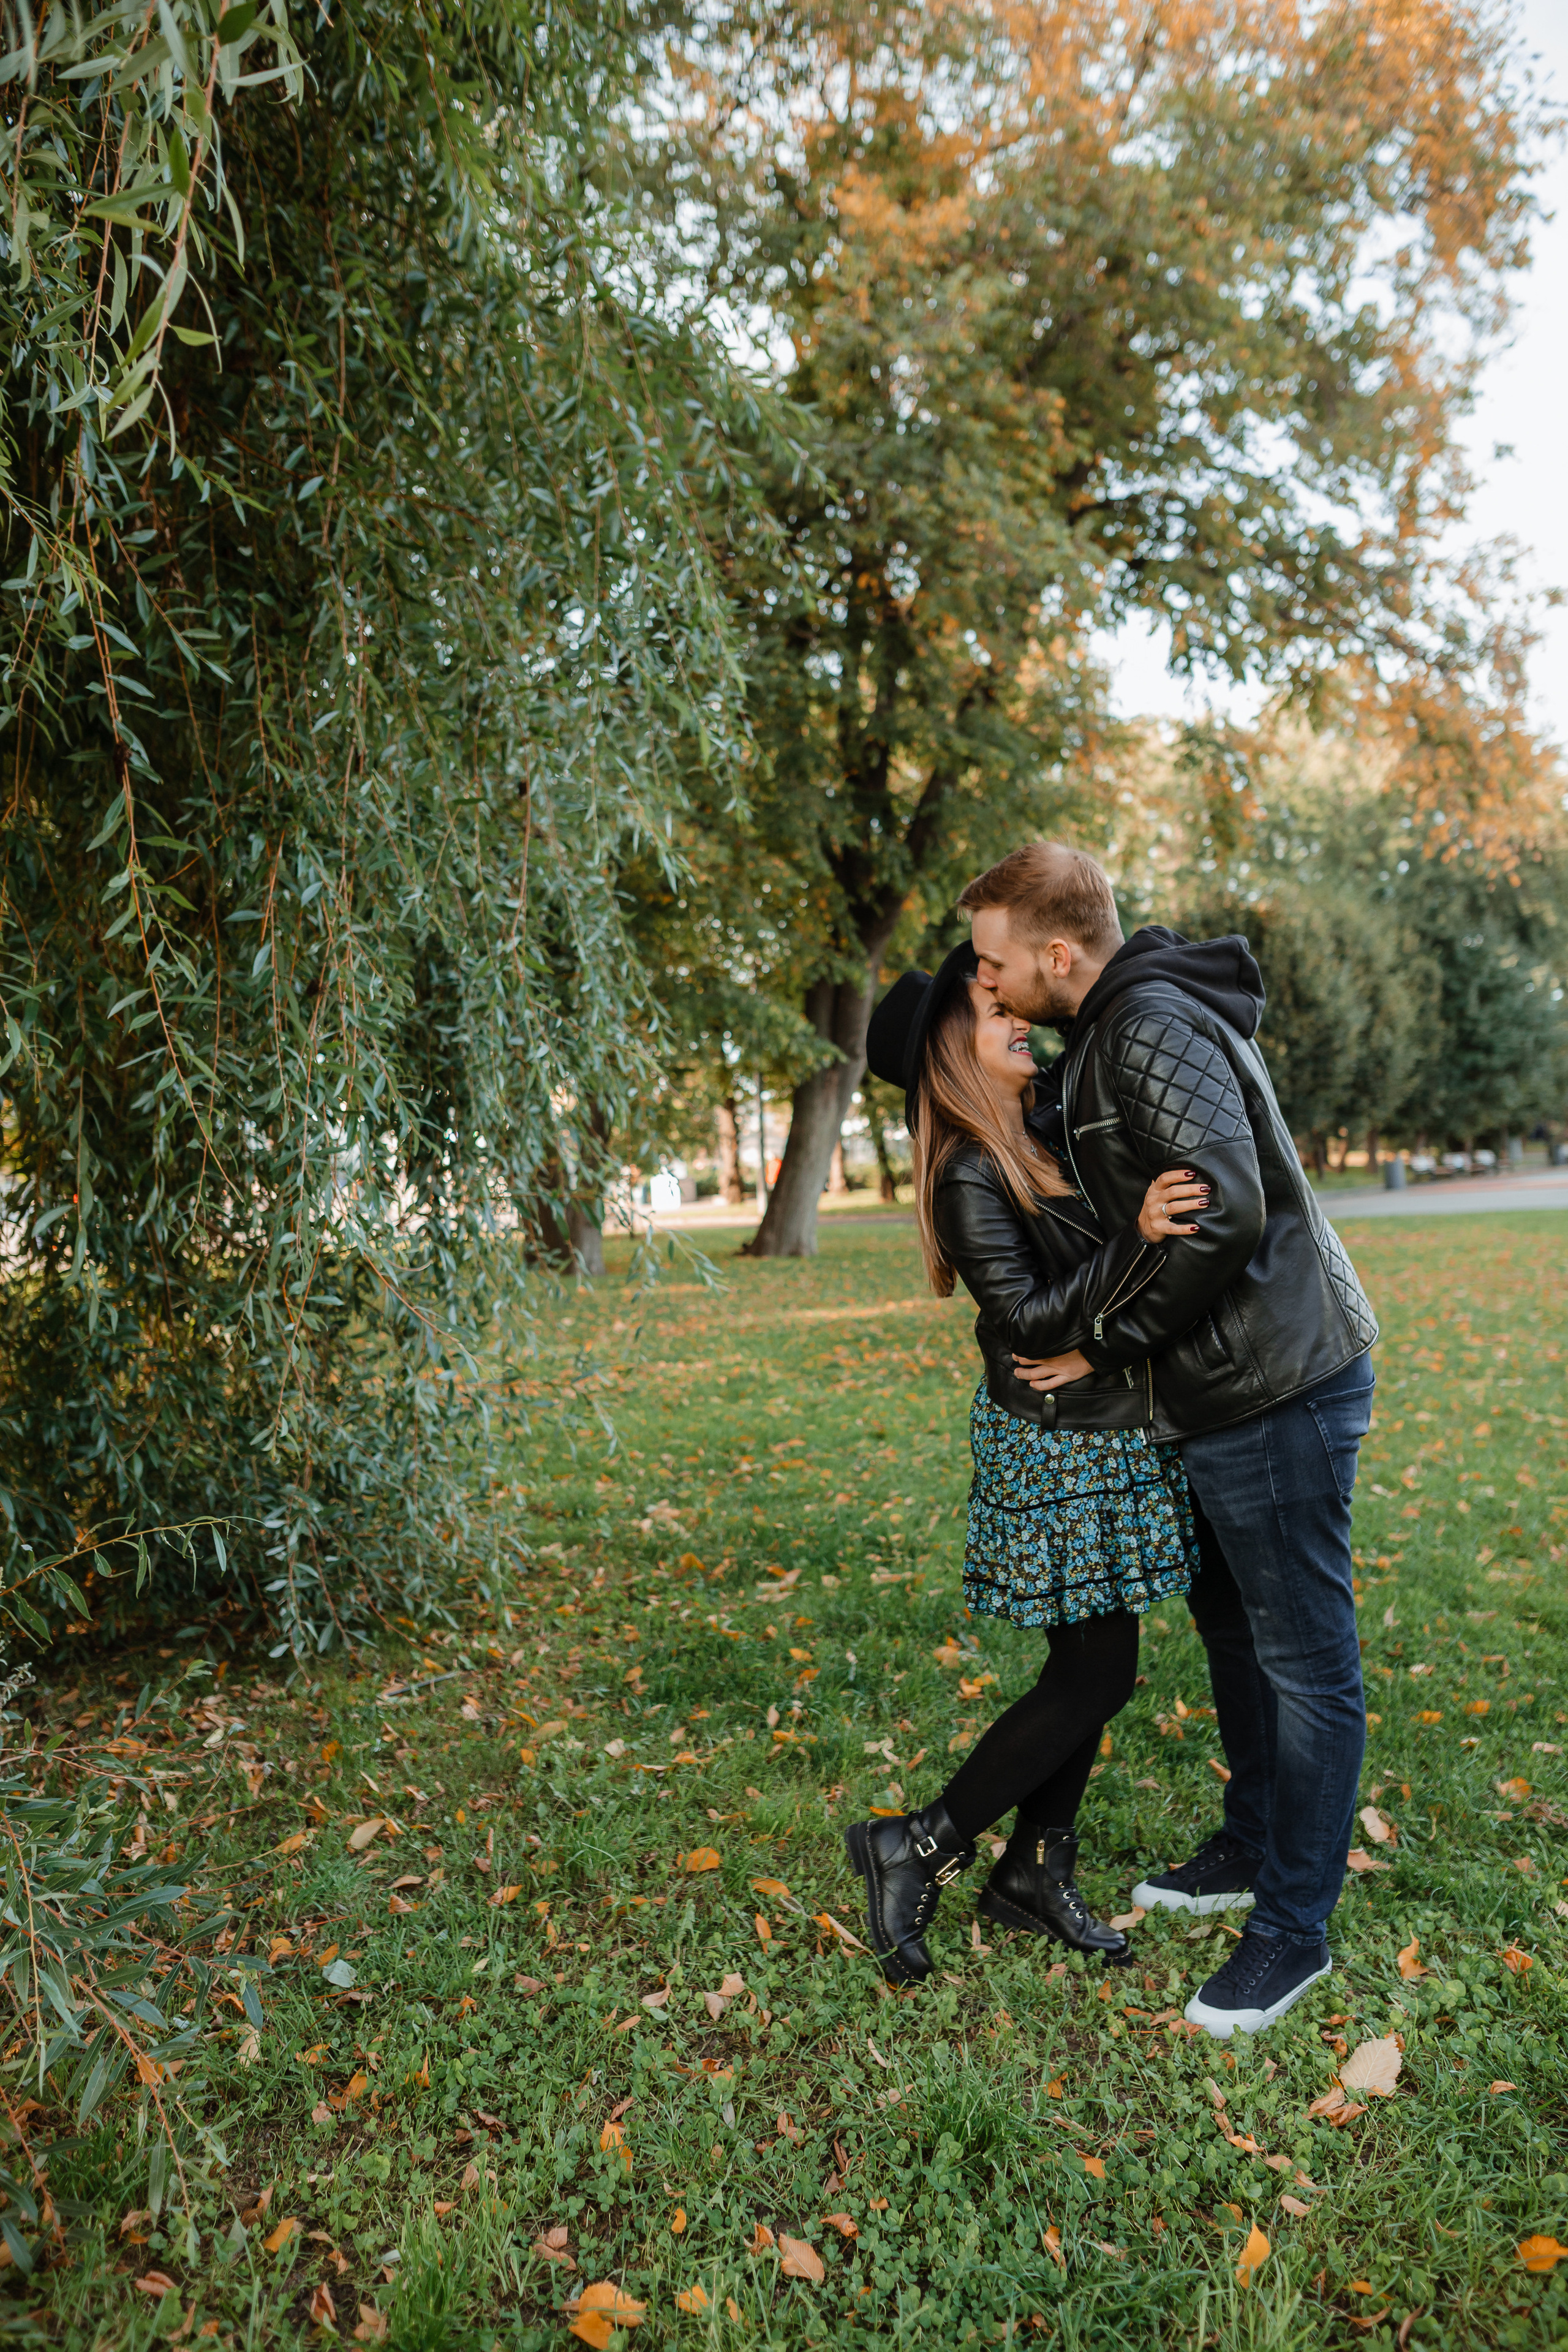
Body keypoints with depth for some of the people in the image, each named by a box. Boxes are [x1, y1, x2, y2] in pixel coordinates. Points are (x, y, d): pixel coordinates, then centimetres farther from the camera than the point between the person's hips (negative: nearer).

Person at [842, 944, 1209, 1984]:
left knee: (1090, 1663, 14)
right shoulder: (970, 1176, -18)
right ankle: (918, 1849, 12)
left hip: (1106, 1439, 8)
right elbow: (1031, 1319, -24)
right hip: (1061, 1449, -8)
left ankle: (1035, 1875, 29)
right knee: (1098, 1675, -2)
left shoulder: (1050, 1133, 6)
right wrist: (1140, 1239, -32)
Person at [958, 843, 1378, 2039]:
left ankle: (1295, 1928, 18)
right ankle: (1254, 1846, 40)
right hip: (1229, 1394, 11)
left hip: (1279, 1392, -11)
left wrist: (1102, 1344, -19)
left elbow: (1225, 1213, -29)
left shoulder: (1153, 1033, -21)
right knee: (1232, 1626, 22)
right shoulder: (1121, 1027, 11)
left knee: (1305, 1662, 4)